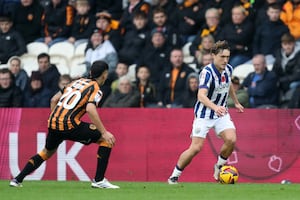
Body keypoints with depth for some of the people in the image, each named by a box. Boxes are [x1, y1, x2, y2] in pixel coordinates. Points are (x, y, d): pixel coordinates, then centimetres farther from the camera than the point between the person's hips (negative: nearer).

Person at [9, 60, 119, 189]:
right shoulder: (95, 89, 0)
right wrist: (104, 132, -19)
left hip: (53, 122, 7)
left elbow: (54, 99, 24)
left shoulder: (77, 82, 22)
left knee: (48, 152, 31)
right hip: (69, 124, -7)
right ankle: (99, 180, -3)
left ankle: (17, 179, 29)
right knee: (105, 139, 2)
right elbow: (90, 109, -19)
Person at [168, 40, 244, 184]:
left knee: (231, 140, -17)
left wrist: (236, 102, 30)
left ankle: (219, 166, 9)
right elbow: (201, 95, -37)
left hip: (221, 113, 6)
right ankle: (174, 175, 7)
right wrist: (215, 107, -53)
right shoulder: (207, 72, -24)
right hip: (204, 114, -5)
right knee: (196, 147, -11)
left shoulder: (228, 69, -1)